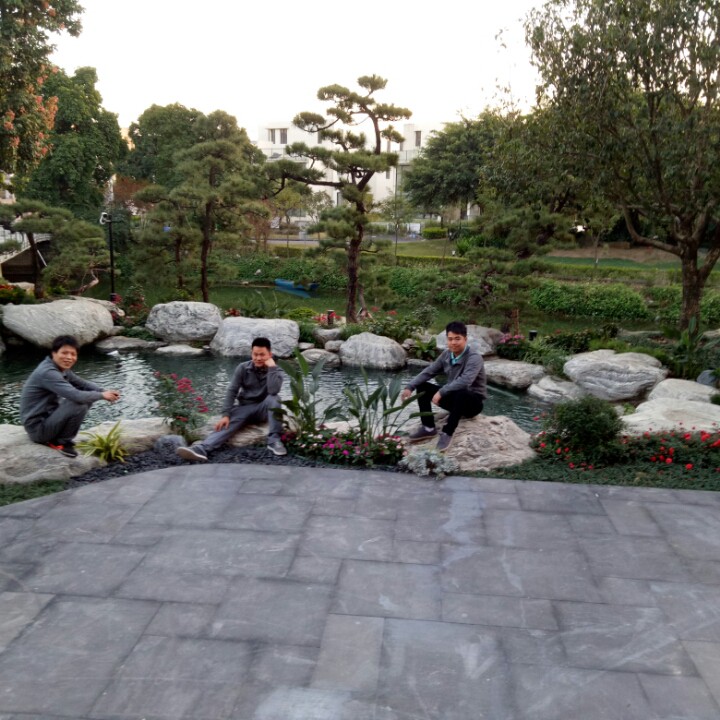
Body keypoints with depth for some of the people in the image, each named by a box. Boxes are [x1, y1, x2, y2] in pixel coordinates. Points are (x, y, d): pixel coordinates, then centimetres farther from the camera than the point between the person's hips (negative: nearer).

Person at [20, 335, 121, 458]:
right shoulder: (48, 372, -24)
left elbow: (83, 383, 15)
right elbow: (77, 396, -33)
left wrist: (104, 391, -5)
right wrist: (102, 395, -16)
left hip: (49, 417, 10)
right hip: (37, 428, -10)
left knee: (86, 396, 6)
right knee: (80, 404, -26)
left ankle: (55, 437, 9)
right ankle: (62, 442, -4)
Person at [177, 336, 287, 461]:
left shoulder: (276, 371, -8)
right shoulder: (243, 368, -4)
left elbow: (273, 391, -28)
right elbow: (232, 391, -9)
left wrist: (271, 367, -27)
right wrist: (225, 415, -20)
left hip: (263, 408, -1)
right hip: (245, 407, 1)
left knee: (273, 399, -34)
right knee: (227, 424, -27)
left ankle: (274, 440, -32)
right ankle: (200, 448, -50)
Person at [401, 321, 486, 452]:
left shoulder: (474, 357, -22)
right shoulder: (446, 354, 0)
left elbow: (465, 381, -38)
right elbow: (428, 372, 2)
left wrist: (441, 392, -38)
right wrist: (410, 387, -11)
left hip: (473, 402, -7)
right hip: (454, 399, 7)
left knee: (461, 393, -41)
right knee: (422, 387, -2)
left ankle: (447, 433, -29)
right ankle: (428, 428, -3)